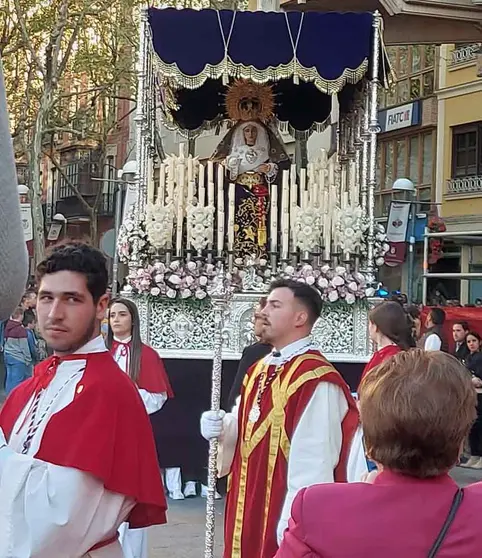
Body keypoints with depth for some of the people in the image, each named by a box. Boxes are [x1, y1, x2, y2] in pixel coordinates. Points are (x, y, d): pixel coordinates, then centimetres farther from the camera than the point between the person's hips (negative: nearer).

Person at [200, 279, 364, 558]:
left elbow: (314, 464, -22)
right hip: (248, 511, 8)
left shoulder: (317, 381, -20)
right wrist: (222, 427, -2)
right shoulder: (259, 370, 9)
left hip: (284, 520, -8)